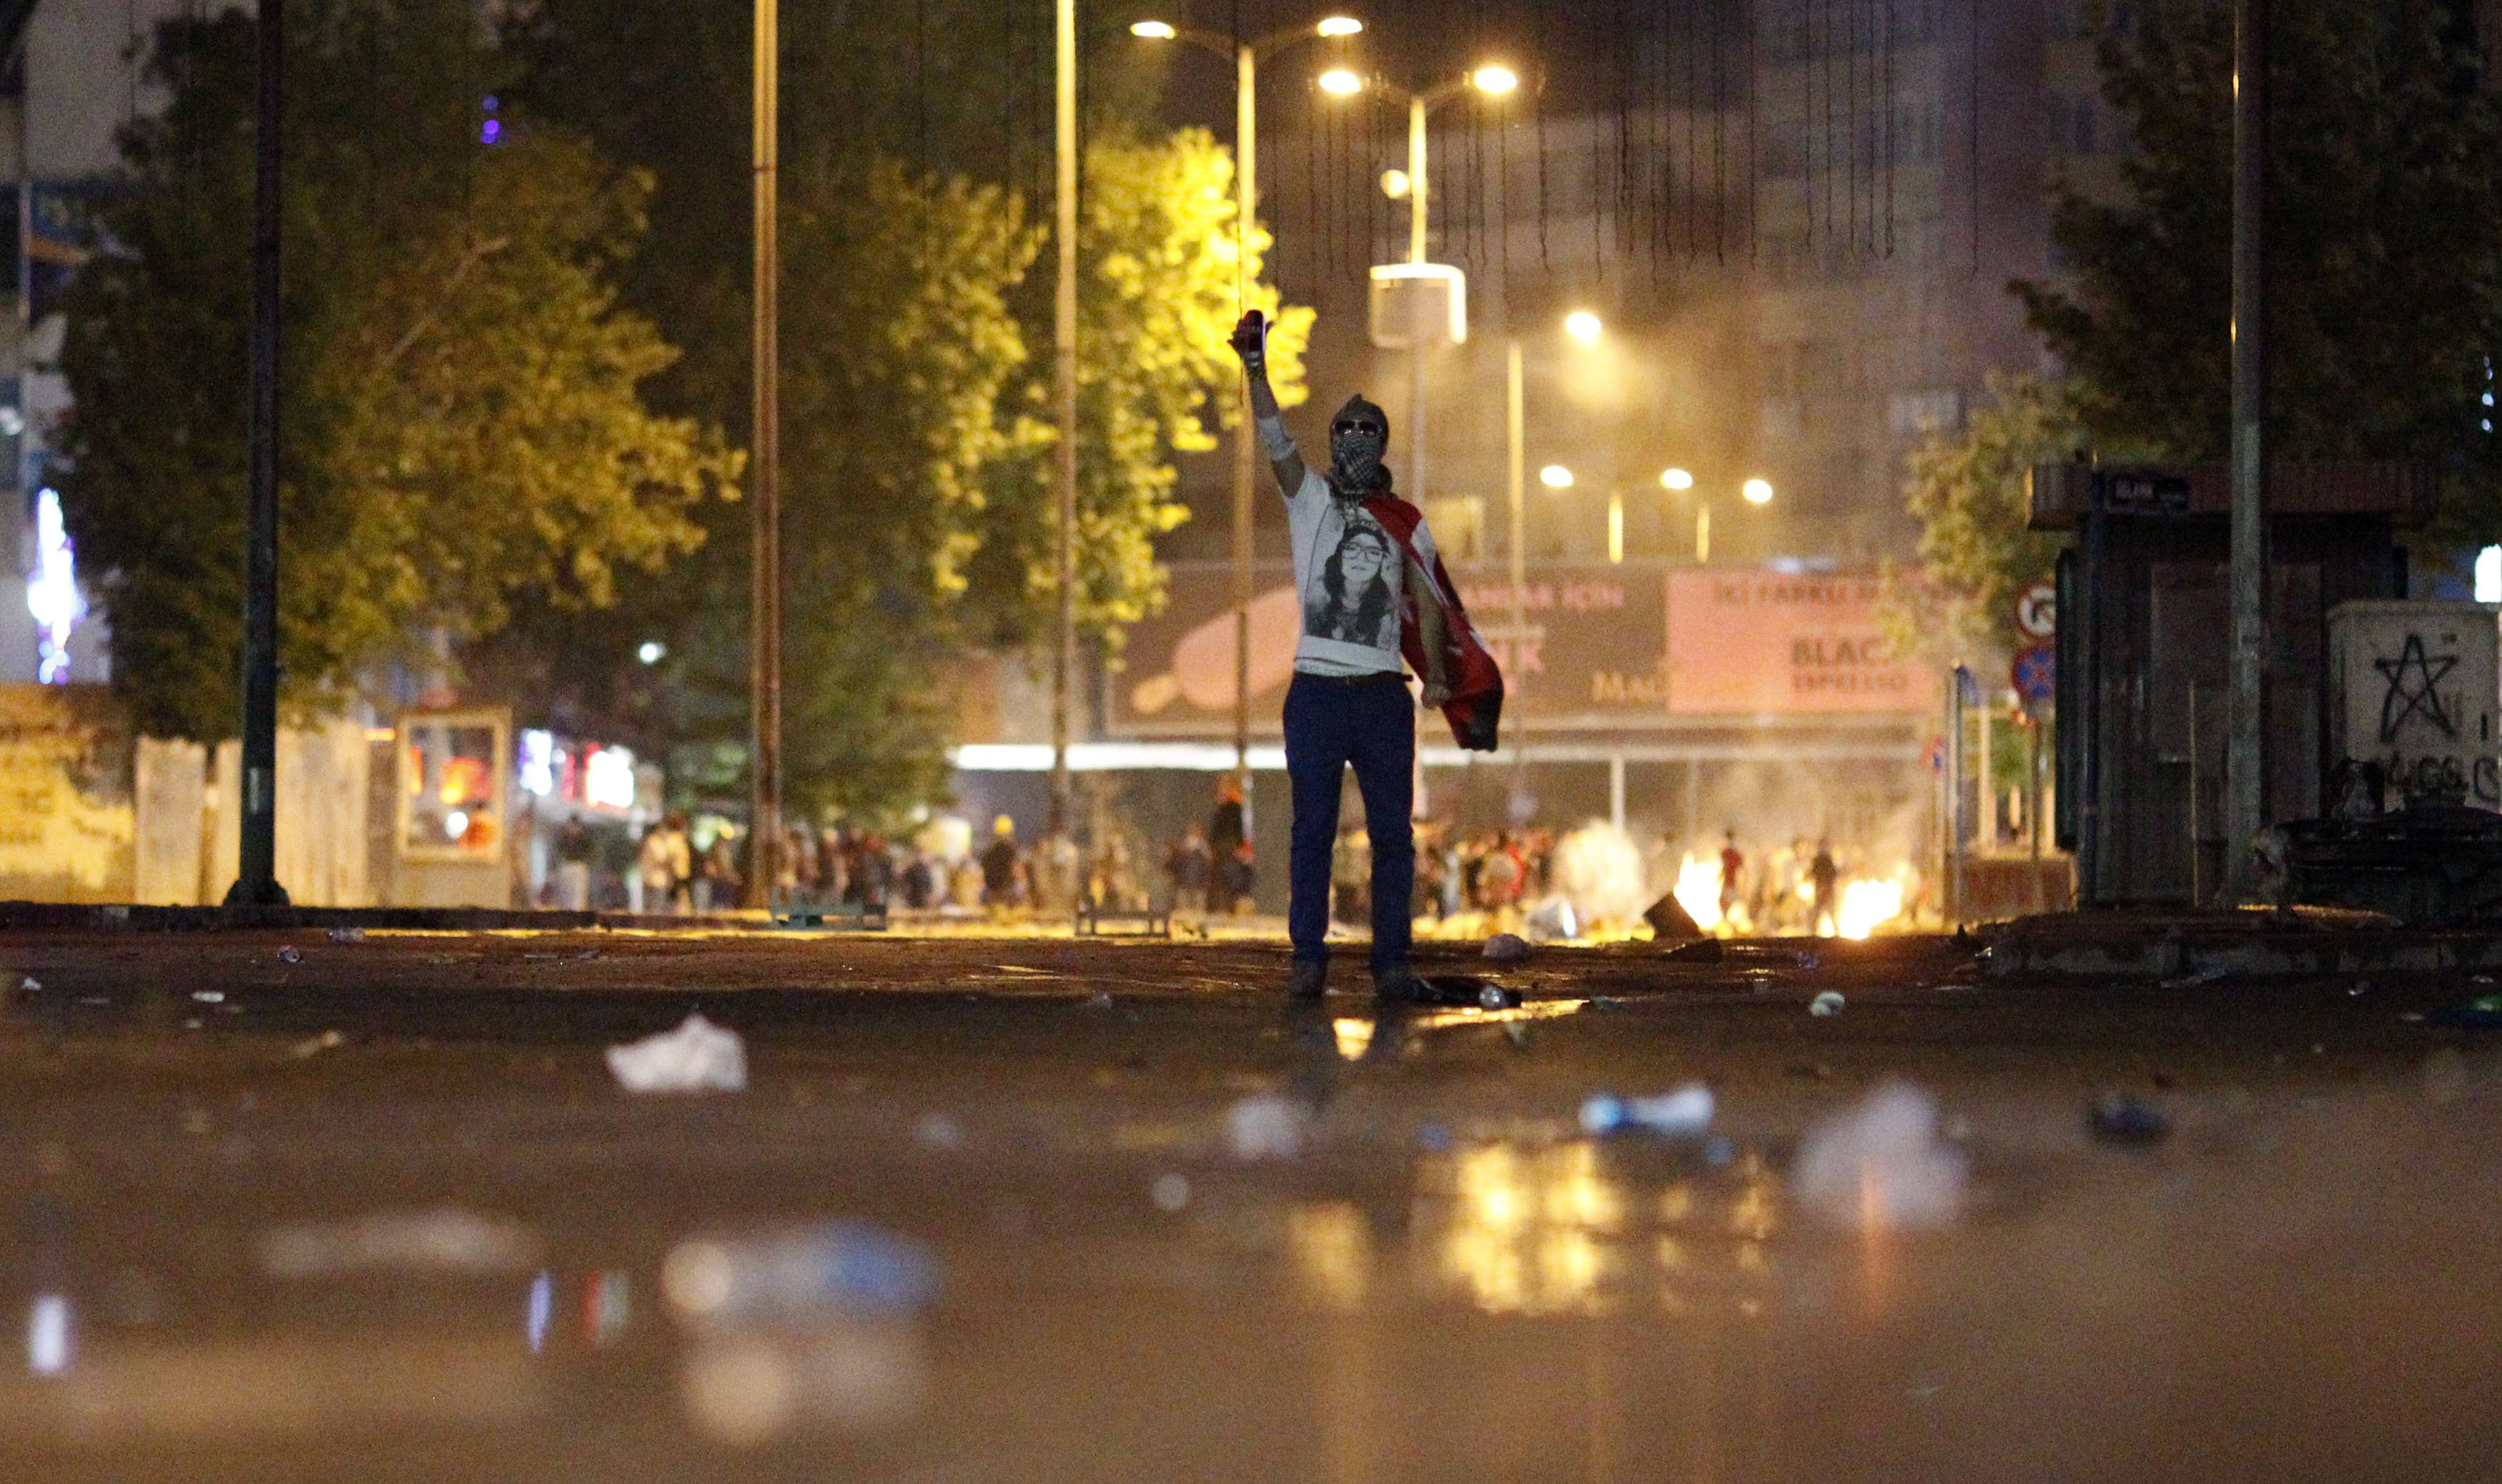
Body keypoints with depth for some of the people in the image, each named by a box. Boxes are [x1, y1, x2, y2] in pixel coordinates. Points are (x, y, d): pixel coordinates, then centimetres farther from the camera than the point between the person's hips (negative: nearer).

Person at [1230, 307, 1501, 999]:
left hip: (1383, 695, 1)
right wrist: (1255, 367, -22)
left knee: (1393, 835, 2)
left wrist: (1437, 674, -3)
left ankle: (1391, 961, 7)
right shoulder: (1310, 497, 7)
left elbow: (1427, 603, 11)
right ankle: (1308, 960, 3)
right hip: (1317, 690, -1)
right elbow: (1274, 436, -7)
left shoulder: (1404, 522, 11)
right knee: (1311, 833, 0)